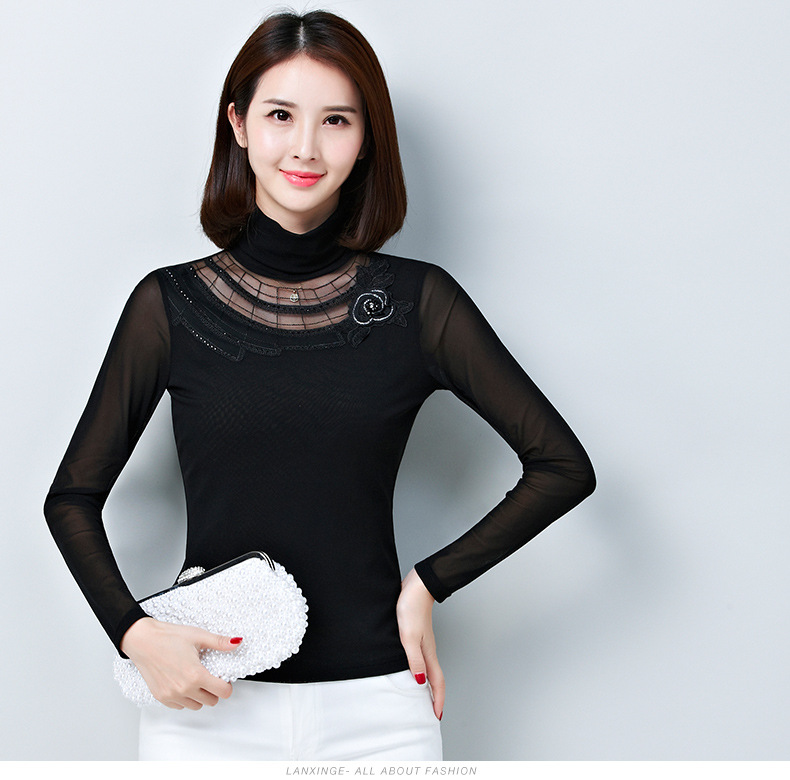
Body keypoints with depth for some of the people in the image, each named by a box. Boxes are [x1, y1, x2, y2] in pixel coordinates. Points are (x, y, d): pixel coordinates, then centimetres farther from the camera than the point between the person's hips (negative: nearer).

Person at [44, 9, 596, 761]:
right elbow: (72, 496, 6)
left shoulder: (419, 300, -1)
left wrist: (429, 583, -4)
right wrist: (134, 630, -9)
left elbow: (563, 465, 2)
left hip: (374, 707, 0)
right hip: (207, 705, 0)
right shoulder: (172, 303, 0)